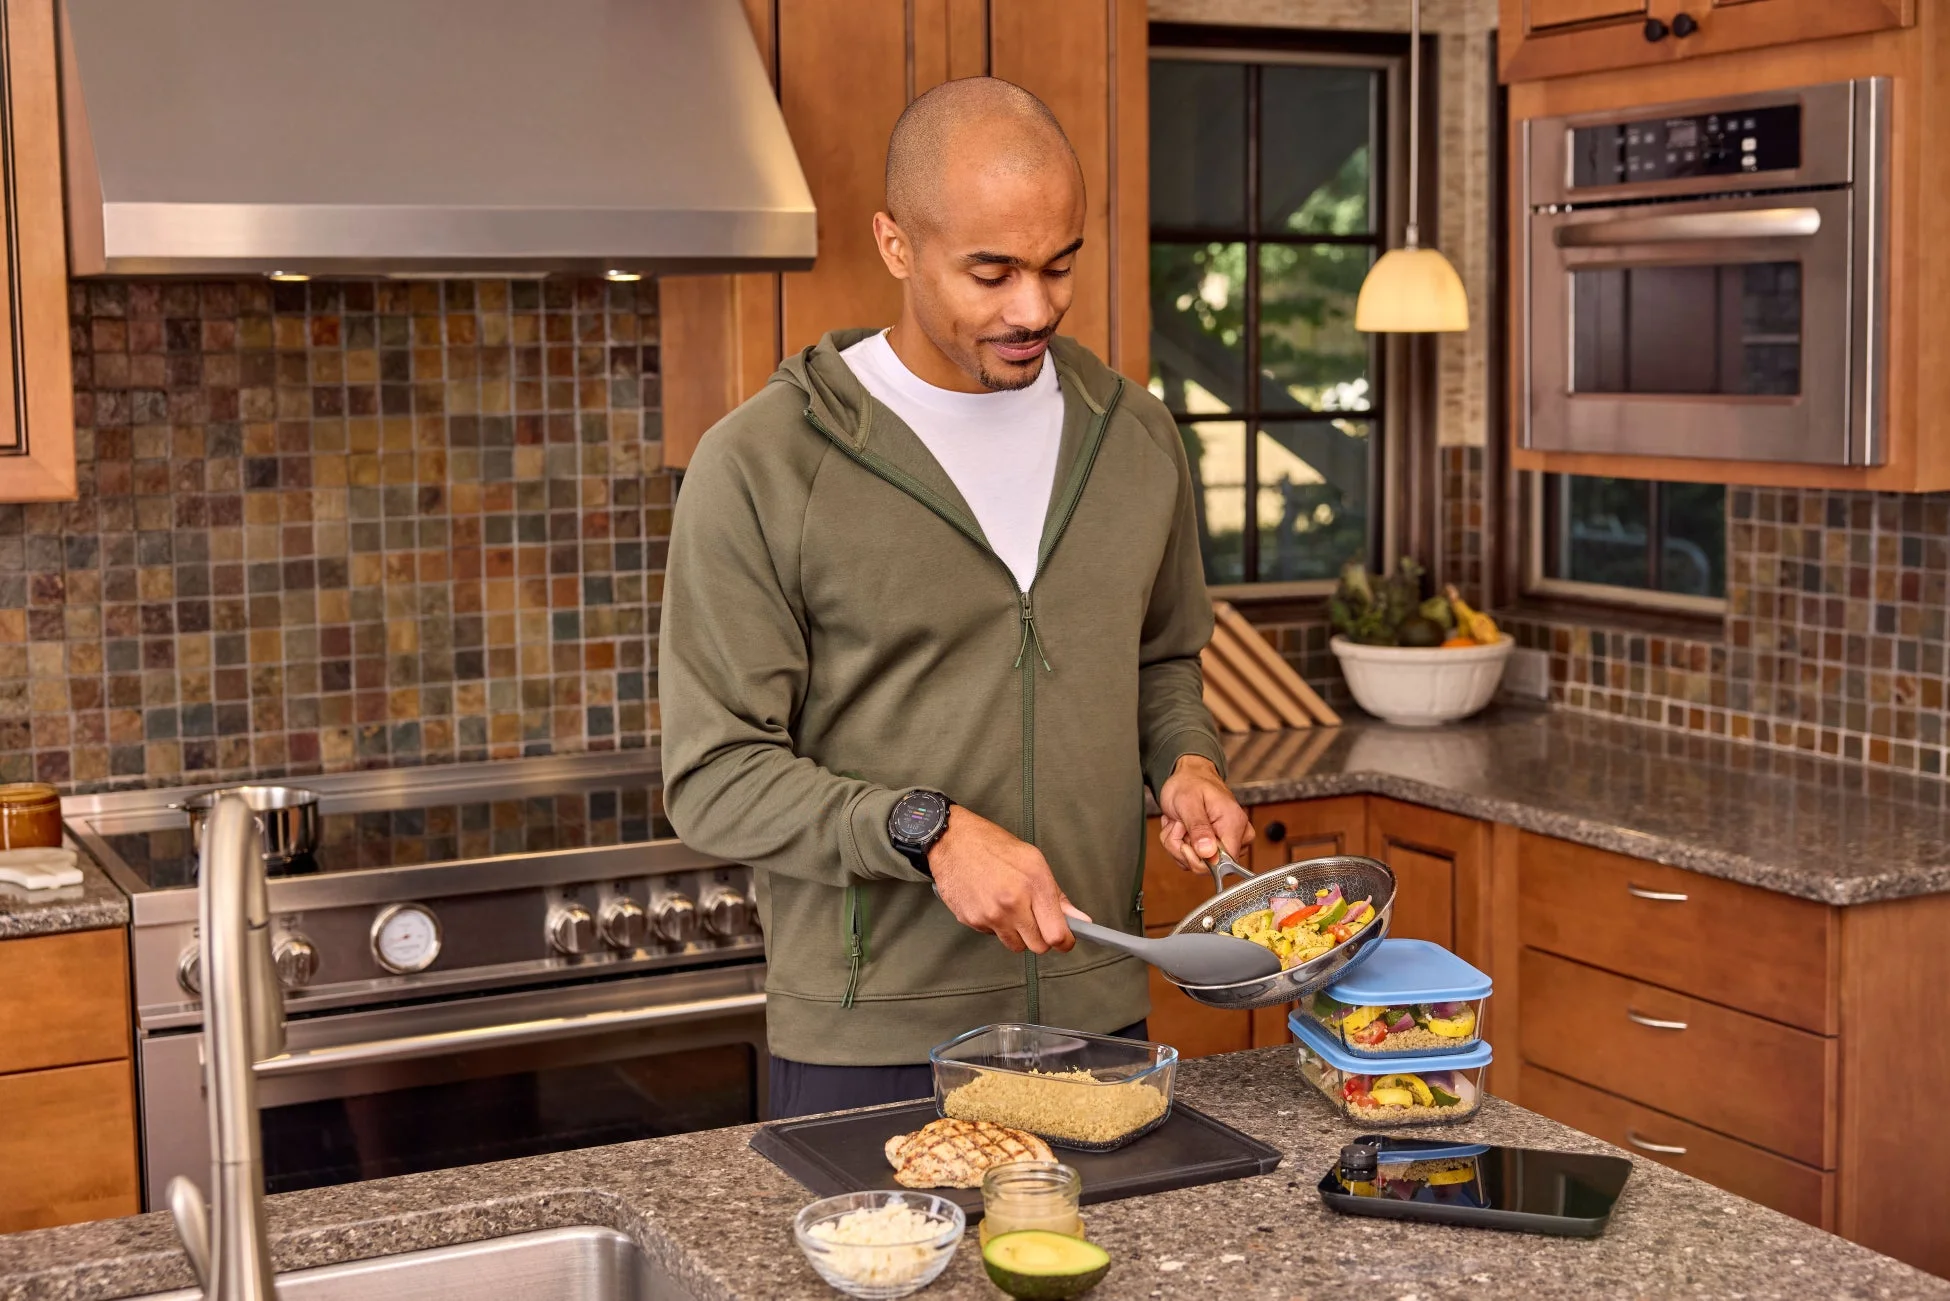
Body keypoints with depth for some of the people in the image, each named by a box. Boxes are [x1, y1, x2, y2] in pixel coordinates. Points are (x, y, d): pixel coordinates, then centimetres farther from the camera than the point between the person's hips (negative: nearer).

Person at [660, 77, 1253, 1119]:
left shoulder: (1134, 435, 6)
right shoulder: (759, 466, -12)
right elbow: (715, 776, -12)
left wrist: (1185, 763, 0)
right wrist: (928, 832, -25)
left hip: (1098, 1019, 5)